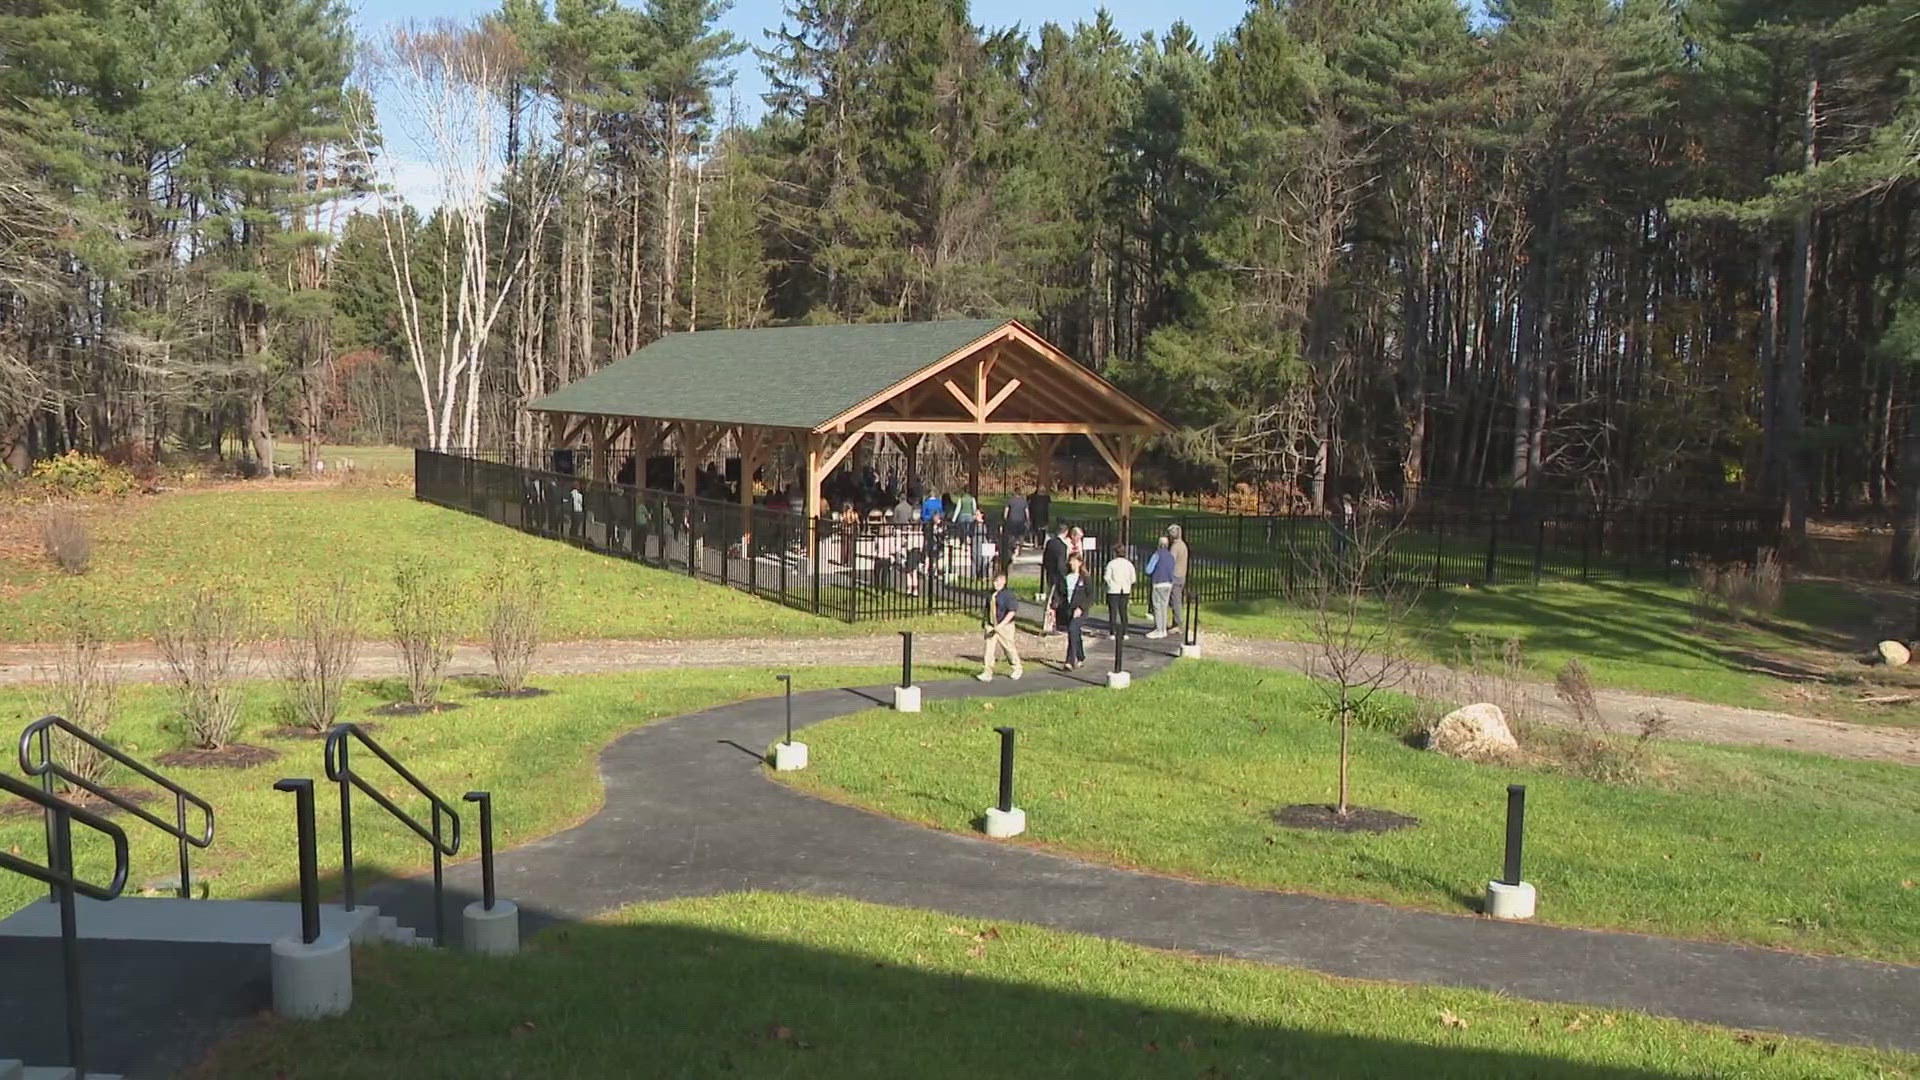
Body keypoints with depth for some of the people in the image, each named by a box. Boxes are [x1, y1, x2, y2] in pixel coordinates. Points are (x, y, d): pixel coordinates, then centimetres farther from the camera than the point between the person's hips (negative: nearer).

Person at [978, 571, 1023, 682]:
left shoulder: (1008, 594, -15)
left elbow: (1012, 612, -21)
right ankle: (987, 673, -3)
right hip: (991, 626, 6)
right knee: (989, 649, -4)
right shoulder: (992, 594, 7)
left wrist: (1001, 625, -26)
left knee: (1009, 648, 10)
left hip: (1005, 626, -6)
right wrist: (987, 622, 17)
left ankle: (1017, 669, 32)